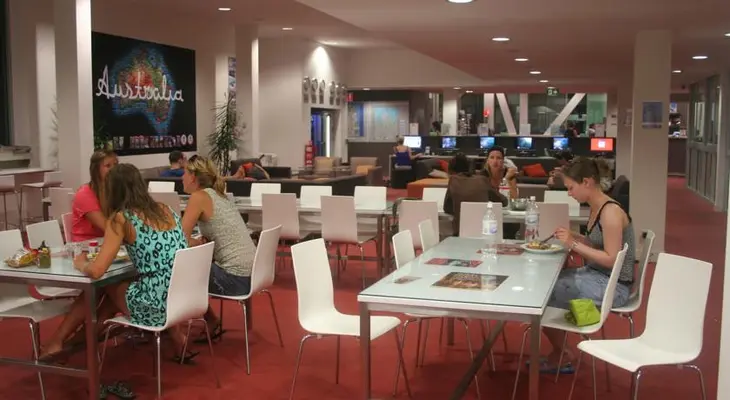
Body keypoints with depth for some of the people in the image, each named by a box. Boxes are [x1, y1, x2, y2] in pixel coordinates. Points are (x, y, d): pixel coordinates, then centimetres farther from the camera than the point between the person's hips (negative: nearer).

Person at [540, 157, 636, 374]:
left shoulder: (611, 212, -21)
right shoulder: (596, 208, 6)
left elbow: (612, 260, -23)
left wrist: (575, 245, -23)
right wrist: (573, 237, 1)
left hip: (612, 285, -9)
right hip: (596, 276, 9)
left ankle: (561, 354, 10)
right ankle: (559, 351, 12)